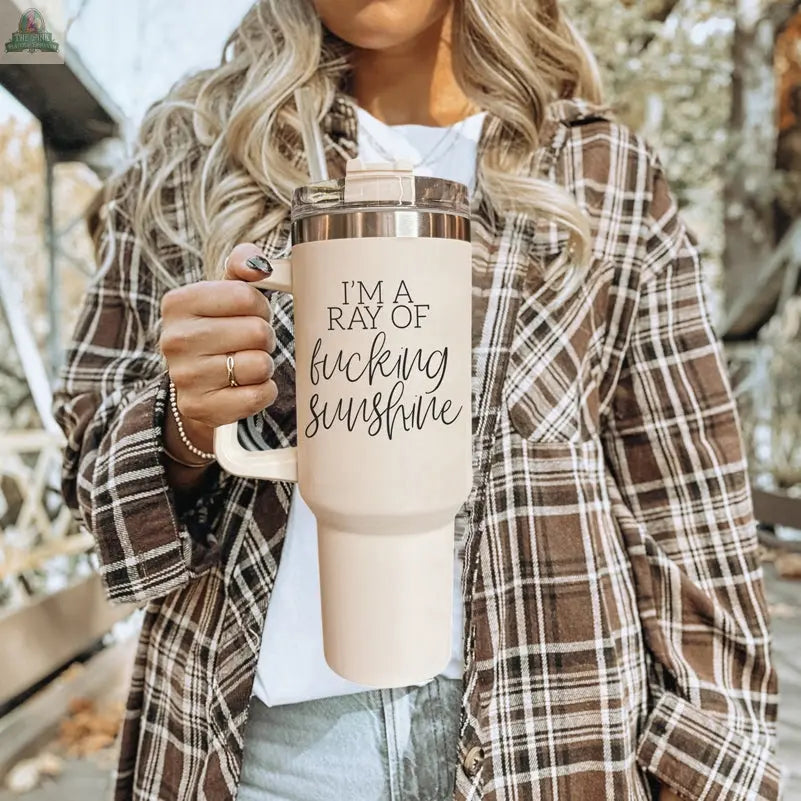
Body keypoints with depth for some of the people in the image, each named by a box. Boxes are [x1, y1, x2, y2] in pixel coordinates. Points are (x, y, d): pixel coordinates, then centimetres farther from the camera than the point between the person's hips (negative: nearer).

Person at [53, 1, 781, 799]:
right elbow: (96, 456, 5)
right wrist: (184, 429, -16)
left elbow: (686, 516, 0)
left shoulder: (613, 181, 0)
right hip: (257, 734, 1)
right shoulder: (191, 152, 2)